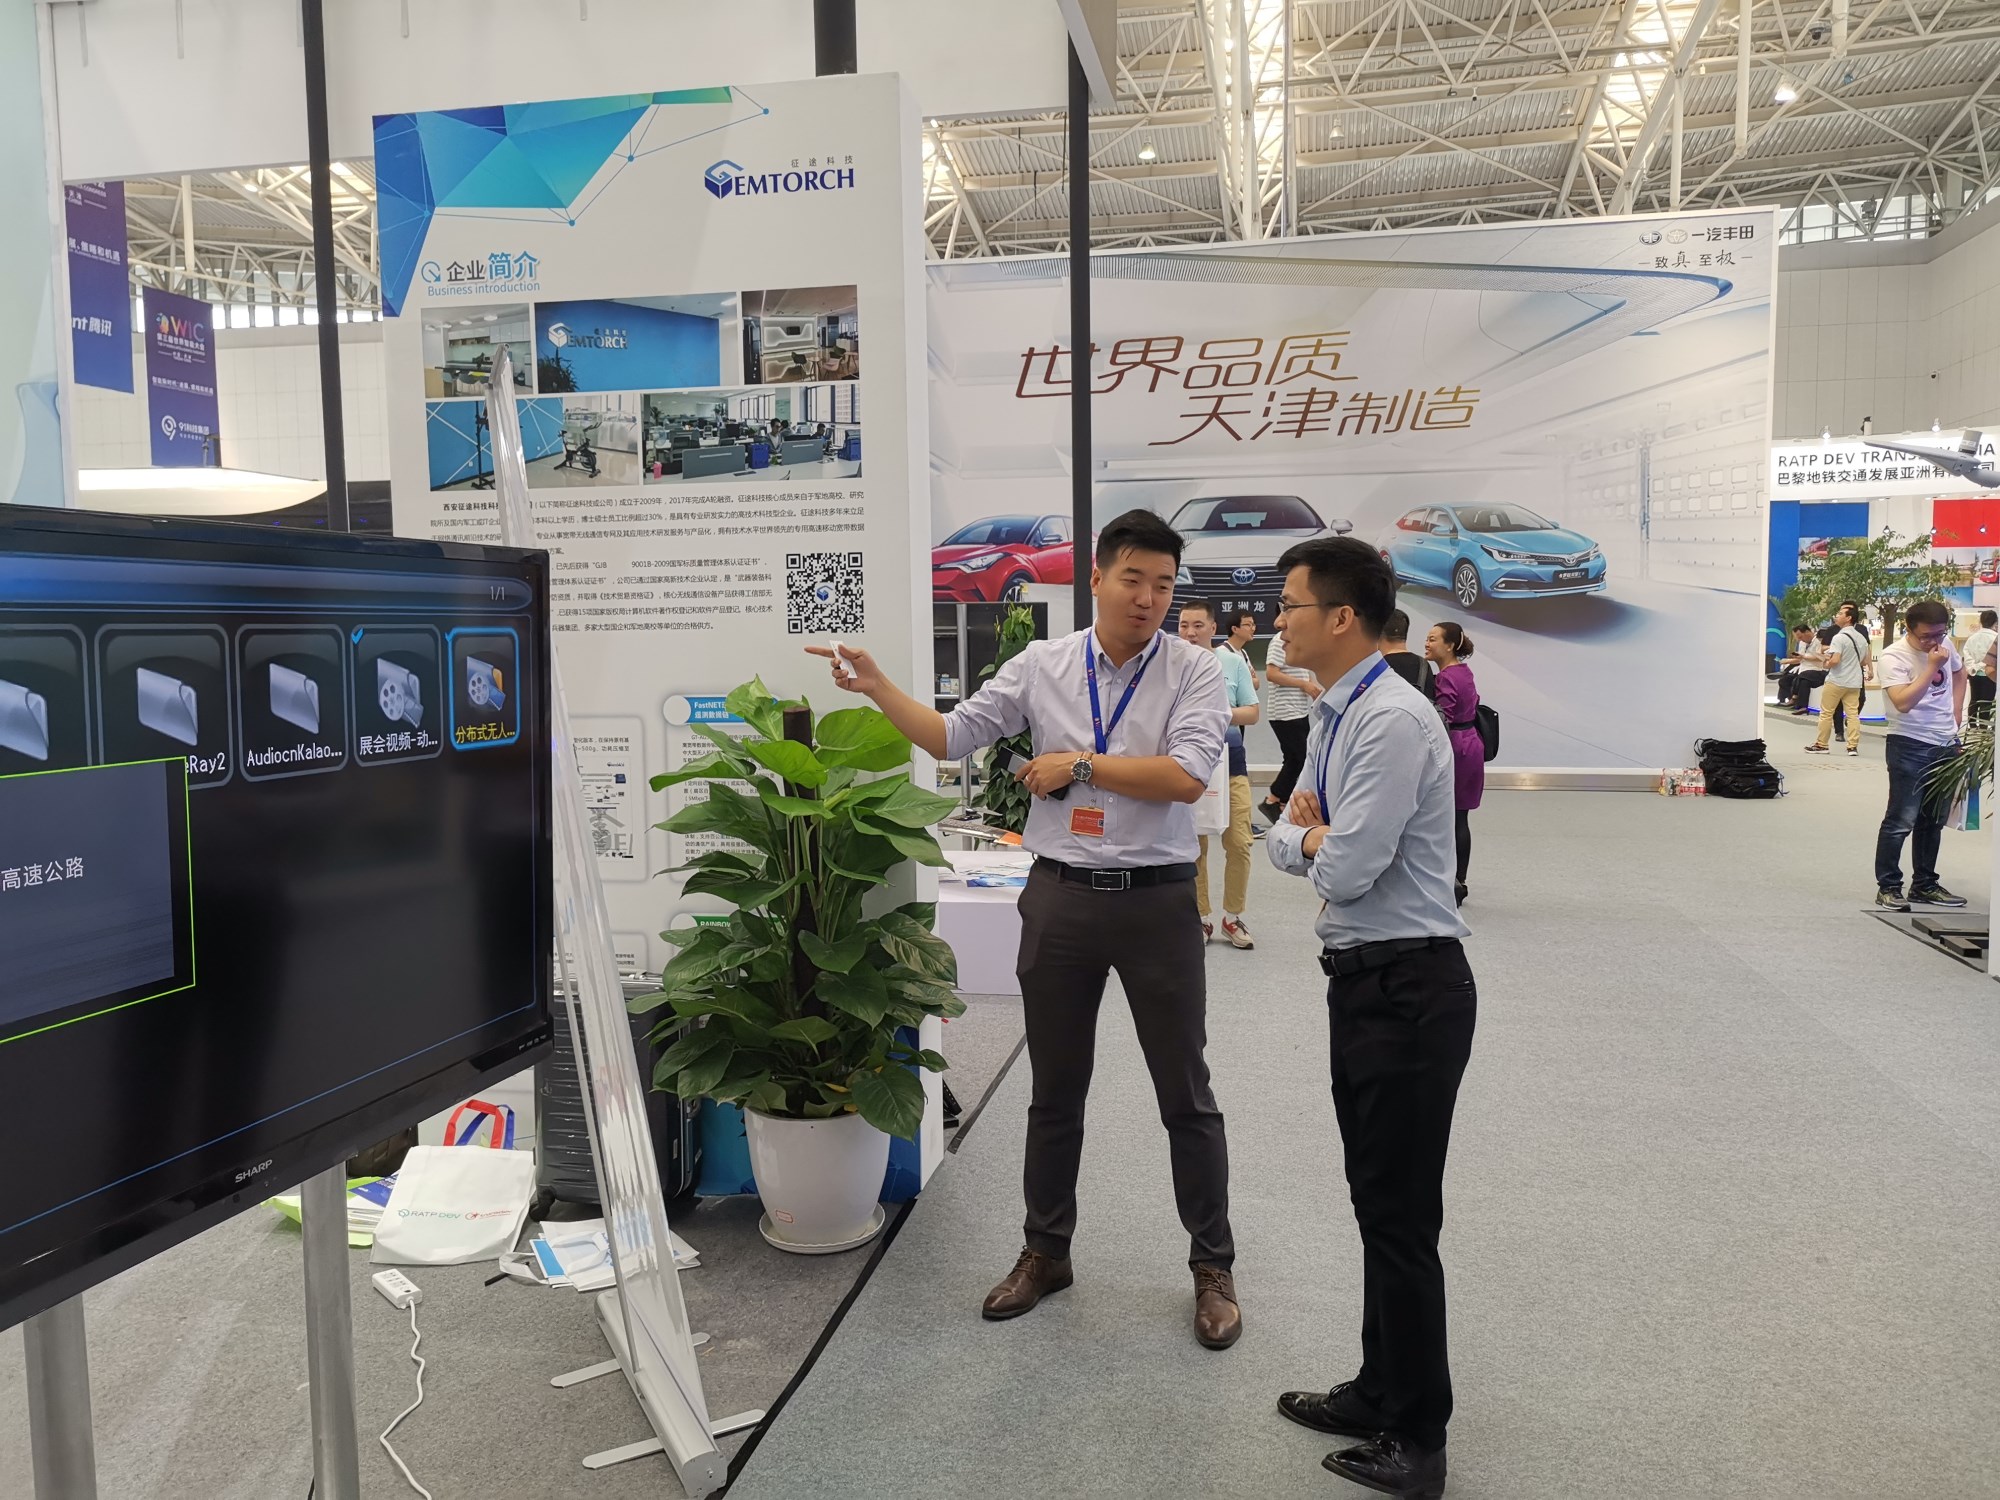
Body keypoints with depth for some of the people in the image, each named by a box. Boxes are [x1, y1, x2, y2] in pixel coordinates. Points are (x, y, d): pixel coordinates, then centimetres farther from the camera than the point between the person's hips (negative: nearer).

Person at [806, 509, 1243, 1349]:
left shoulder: (1194, 673, -5)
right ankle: (1045, 1252, 34)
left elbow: (1187, 776, -19)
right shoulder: (1041, 666, 3)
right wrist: (876, 688, -8)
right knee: (1054, 1090, 16)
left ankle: (1213, 1268, 25)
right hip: (1060, 897, 3)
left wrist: (1079, 764, -14)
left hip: (1156, 900, -2)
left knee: (1186, 1095, 8)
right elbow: (951, 737, 4)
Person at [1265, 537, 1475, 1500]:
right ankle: (1383, 1392, 36)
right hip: (1360, 979, 10)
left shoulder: (1393, 721, -20)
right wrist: (1311, 832, -8)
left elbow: (1347, 870, -24)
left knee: (1400, 1215, 2)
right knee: (1375, 1199, 20)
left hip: (1409, 987, -10)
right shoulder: (1331, 716, 11)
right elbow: (1285, 844, 13)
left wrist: (1313, 836, -3)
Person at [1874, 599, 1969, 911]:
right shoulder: (1894, 657, -16)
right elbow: (1903, 702, -27)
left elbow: (1959, 674, 25)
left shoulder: (1946, 644, 5)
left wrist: (1955, 715, 15)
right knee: (1901, 821, -7)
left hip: (1946, 744, 7)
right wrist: (1932, 667, -24)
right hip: (1909, 746, -7)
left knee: (1934, 821, 14)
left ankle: (1924, 885, 24)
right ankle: (1888, 887, 1)